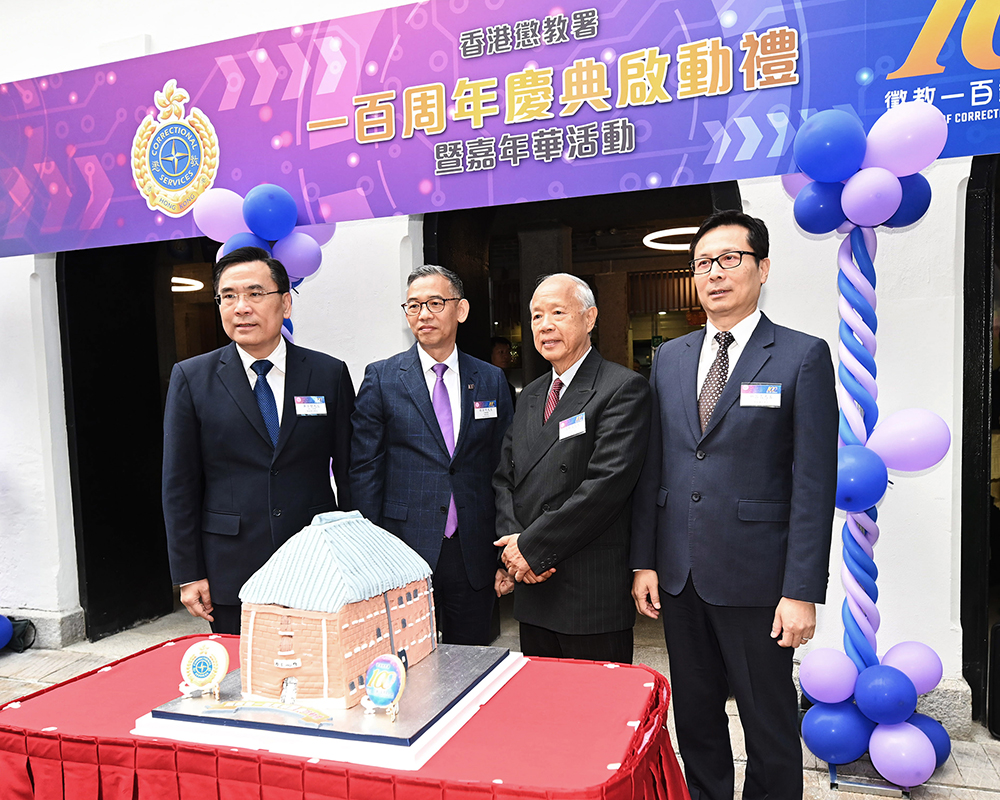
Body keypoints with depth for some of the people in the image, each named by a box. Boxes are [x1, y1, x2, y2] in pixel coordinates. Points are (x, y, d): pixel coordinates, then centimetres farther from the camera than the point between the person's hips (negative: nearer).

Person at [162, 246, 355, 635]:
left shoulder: (330, 374, 1)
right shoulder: (191, 378, 0)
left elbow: (350, 472, 4)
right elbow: (179, 485, 2)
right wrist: (188, 575, -1)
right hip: (231, 574, 0)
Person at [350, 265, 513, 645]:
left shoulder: (491, 380, 6)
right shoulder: (381, 378, 0)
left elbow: (502, 468, 7)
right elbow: (365, 468, -1)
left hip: (474, 557, 2)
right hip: (405, 553, -2)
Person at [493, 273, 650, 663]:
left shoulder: (624, 388, -10)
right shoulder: (530, 396, 14)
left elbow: (608, 482, -20)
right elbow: (504, 478, 13)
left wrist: (533, 546, -16)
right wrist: (512, 540, -6)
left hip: (594, 592, -6)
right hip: (532, 589, 7)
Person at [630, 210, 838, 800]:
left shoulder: (803, 357, -6)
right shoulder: (669, 358, 9)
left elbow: (814, 483, -9)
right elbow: (653, 467, 8)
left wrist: (803, 593, -13)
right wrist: (644, 561, 4)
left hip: (754, 576, -4)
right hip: (678, 574, 5)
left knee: (770, 726, 11)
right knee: (695, 718, 19)